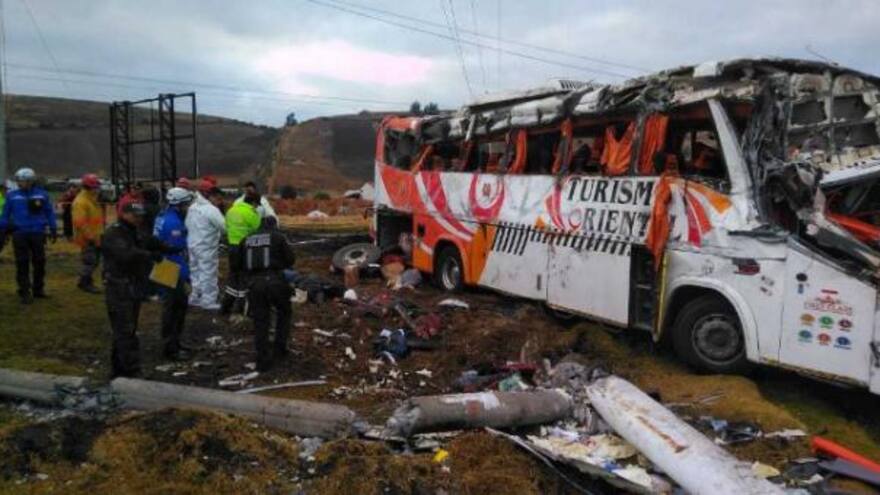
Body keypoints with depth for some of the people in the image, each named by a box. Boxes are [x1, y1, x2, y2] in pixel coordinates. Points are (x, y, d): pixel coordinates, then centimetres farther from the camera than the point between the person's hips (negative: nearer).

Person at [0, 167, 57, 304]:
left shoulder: (42, 194, 3)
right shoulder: (12, 196, 3)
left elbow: (49, 212, 7)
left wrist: (54, 230, 5)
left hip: (38, 233, 0)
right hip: (19, 234, 0)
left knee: (39, 262, 8)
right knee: (22, 264, 0)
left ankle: (38, 289, 22)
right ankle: (25, 292, 6)